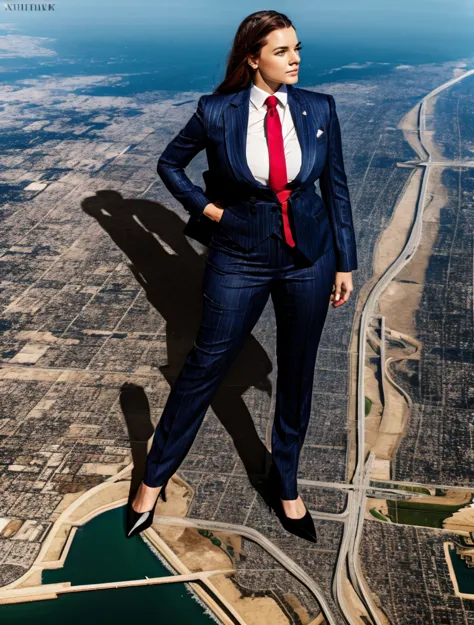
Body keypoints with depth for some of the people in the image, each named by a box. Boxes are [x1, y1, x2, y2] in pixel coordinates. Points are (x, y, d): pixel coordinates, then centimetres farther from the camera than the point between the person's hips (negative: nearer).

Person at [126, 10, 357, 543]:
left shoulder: (319, 110, -2)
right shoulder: (217, 113, -8)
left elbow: (336, 188, 4)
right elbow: (169, 163, 7)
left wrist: (345, 263, 4)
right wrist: (206, 208, -5)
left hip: (309, 255, 3)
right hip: (240, 258, -2)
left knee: (297, 373, 12)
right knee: (204, 367, 5)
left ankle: (285, 485, 34)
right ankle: (154, 478, 27)